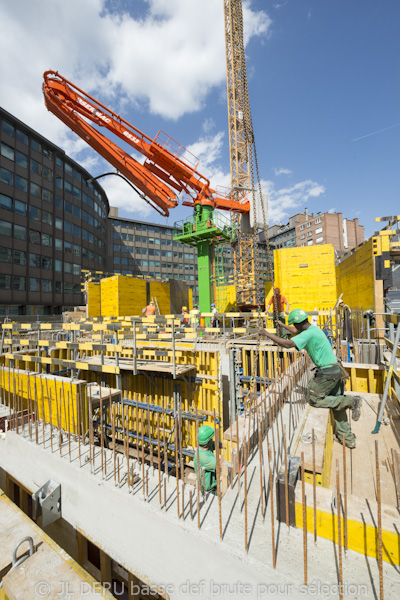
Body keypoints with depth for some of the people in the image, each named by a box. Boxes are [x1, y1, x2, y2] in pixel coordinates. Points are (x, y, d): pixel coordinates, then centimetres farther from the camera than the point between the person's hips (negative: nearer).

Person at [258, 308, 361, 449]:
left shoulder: (309, 334, -19)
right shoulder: (314, 328, 11)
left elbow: (287, 344, -28)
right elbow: (297, 332, 30)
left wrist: (266, 333, -23)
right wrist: (281, 324, 39)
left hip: (327, 372, -10)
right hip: (336, 370, 10)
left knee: (313, 399, 4)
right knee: (337, 402, 17)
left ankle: (351, 401, 0)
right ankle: (348, 439, 25)